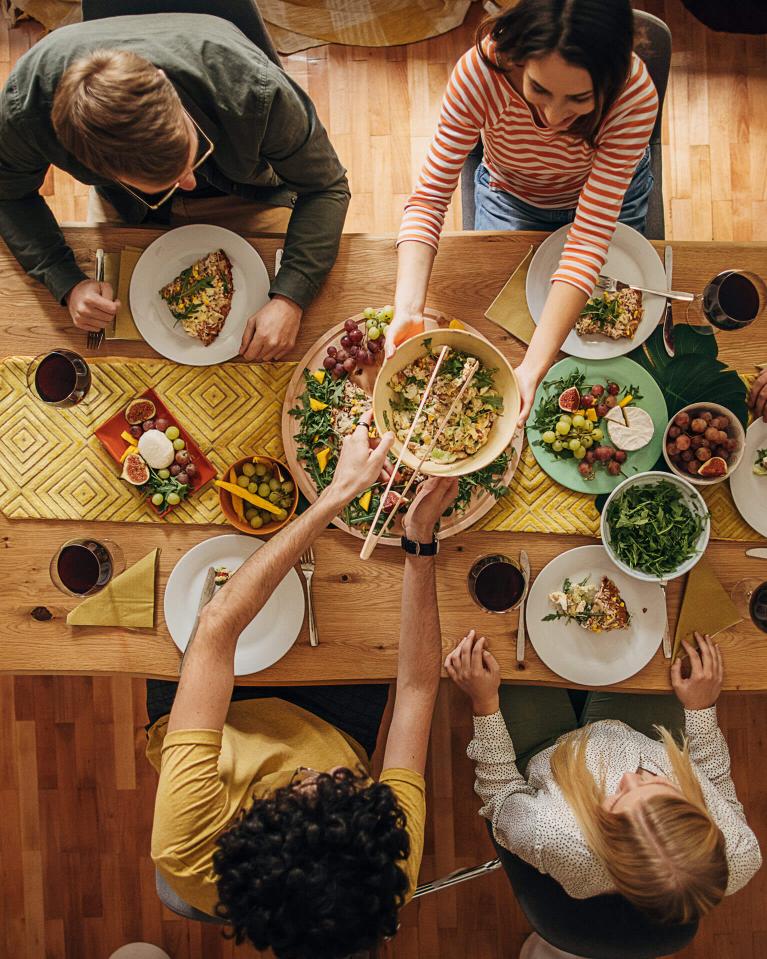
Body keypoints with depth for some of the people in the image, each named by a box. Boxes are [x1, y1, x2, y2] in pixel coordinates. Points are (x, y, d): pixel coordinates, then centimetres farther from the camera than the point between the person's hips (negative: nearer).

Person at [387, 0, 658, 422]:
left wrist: (533, 367, -51)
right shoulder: (481, 71, -38)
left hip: (612, 195, 0)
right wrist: (408, 309, -52)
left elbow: (590, 236, -41)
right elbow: (430, 195, -35)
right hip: (509, 196, 0)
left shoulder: (634, 94, -38)